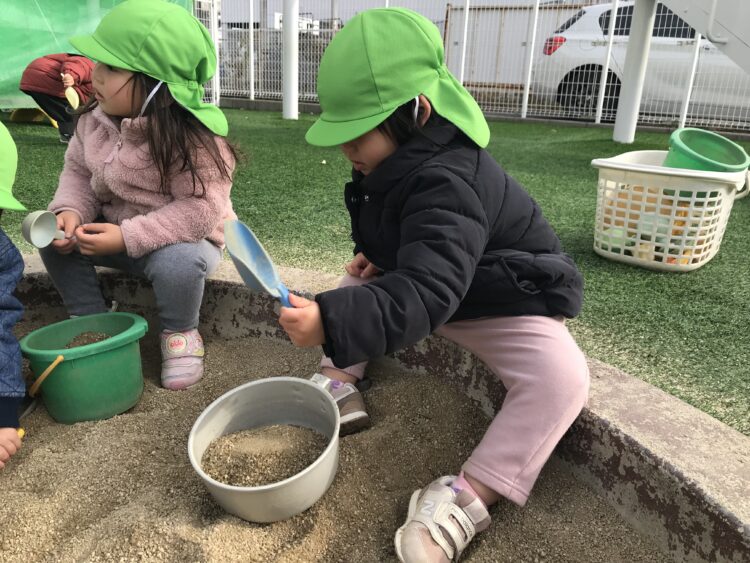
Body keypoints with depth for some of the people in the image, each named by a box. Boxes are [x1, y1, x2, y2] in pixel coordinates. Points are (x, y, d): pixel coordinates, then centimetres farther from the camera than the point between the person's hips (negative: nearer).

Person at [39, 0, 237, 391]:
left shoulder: (193, 138, -29)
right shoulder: (95, 118, -7)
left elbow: (200, 209, -31)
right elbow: (77, 171, 4)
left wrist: (128, 237, -33)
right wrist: (70, 211, -18)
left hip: (185, 239, -6)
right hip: (114, 230, 6)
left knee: (176, 262, -36)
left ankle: (180, 335, -4)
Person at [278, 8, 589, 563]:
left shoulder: (445, 185, -36)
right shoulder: (400, 162, -6)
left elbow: (424, 295, -48)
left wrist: (331, 323, -59)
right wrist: (376, 255, -7)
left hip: (504, 301, -8)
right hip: (438, 280, 9)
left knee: (562, 376, -34)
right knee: (357, 286, 13)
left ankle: (468, 495, -29)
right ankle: (340, 383, 4)